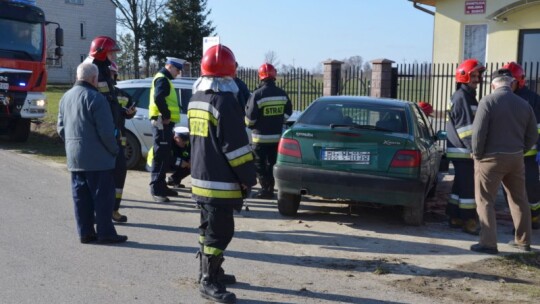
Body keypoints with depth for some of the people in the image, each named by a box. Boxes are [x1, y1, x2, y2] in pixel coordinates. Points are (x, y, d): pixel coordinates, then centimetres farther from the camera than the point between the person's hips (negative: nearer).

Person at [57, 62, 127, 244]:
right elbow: (106, 131, -18)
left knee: (81, 196, 11)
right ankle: (105, 232, 2)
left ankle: (85, 232, 16)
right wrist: (114, 149, -5)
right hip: (97, 158, -8)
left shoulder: (66, 97, 11)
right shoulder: (95, 98, -15)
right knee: (103, 196, -1)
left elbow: (61, 128, 15)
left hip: (74, 157, 8)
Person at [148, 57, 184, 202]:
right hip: (162, 122, -11)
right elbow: (158, 98, -28)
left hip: (164, 123, 11)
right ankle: (156, 189, -9)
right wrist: (166, 115, -21)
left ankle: (161, 186, 24)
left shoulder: (164, 79, 23)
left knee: (165, 156, 16)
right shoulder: (162, 79, -11)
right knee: (160, 156, -10)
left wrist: (166, 116, 10)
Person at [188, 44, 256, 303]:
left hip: (200, 177, 9)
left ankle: (208, 272, 29)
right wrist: (248, 177, -12)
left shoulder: (196, 99, 12)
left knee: (209, 227, 19)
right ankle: (209, 282, 3)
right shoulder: (225, 100, -18)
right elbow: (236, 145, -19)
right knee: (220, 231, -3)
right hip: (221, 182, -9)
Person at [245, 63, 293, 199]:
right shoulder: (282, 94, 2)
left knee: (259, 164, 4)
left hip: (261, 136, -6)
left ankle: (266, 189, -1)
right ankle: (270, 188, 22)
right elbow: (288, 112, 11)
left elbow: (250, 117, -15)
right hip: (277, 135, 6)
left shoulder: (257, 94, -17)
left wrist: (249, 125, 6)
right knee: (272, 162, 17)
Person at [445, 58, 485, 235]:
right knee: (468, 187, -6)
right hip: (462, 151, -10)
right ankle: (468, 221, 0)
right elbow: (465, 127, -20)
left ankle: (454, 217, 22)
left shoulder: (469, 97, 20)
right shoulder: (461, 97, -13)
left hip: (462, 151, 10)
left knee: (460, 185, 15)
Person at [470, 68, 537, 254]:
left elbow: (478, 132, -17)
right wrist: (519, 150, 18)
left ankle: (488, 243, -2)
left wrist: (477, 154, -5)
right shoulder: (523, 104, 4)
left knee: (485, 201, 2)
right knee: (519, 199, 17)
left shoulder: (488, 101, -12)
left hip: (491, 158, -5)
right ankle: (523, 241, 26)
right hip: (516, 158, 5)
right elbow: (533, 135, 7)